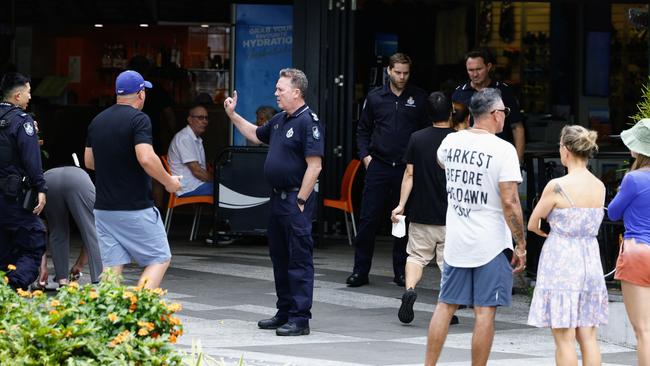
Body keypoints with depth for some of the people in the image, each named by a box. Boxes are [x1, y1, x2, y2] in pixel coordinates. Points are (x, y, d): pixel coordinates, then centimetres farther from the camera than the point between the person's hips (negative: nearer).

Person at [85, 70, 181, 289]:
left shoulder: (97, 121, 11)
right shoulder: (138, 119, -11)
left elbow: (89, 162, 19)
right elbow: (146, 158, -23)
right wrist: (168, 182, -10)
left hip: (103, 208, 6)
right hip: (136, 209, -6)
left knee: (111, 266, 7)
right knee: (160, 259, 4)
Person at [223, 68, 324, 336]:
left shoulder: (308, 122, -15)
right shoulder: (280, 120, 14)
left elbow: (314, 166, -19)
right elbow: (255, 135, 34)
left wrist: (300, 201, -20)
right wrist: (232, 115, 26)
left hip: (296, 199, -10)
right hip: (278, 198, 10)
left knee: (299, 259, -6)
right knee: (279, 256, 15)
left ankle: (300, 318, -5)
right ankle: (284, 312, 24)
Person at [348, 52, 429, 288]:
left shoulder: (419, 99, 4)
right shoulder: (375, 97, 7)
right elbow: (363, 129, 15)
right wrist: (365, 155, 2)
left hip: (407, 169, 0)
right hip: (378, 166, 0)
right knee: (368, 219, -1)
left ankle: (401, 272, 14)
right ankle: (360, 271, 5)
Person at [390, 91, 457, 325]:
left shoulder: (417, 139, -2)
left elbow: (409, 174, -2)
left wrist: (401, 204, 3)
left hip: (421, 213, 1)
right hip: (450, 215, -1)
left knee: (417, 255, 11)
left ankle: (409, 289, -15)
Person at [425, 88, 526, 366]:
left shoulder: (451, 142, 4)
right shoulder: (503, 150, -14)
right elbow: (510, 202, -17)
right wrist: (521, 246, -10)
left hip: (455, 241, 5)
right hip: (491, 245, -5)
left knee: (445, 306, 12)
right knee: (485, 312, 0)